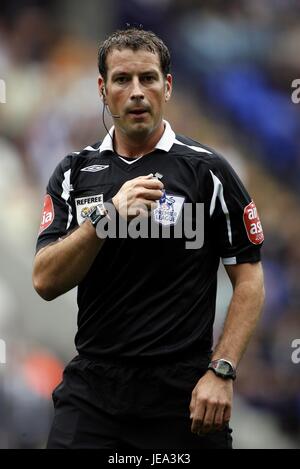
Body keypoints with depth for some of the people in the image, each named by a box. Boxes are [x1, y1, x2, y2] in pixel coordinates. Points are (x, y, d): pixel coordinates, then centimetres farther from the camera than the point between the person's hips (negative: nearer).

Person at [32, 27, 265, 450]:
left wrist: (221, 373, -12)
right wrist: (107, 216, -18)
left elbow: (249, 280, -1)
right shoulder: (75, 173, 7)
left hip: (182, 394, -2)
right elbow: (46, 281, -3)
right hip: (92, 390, 2)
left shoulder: (207, 171, -1)